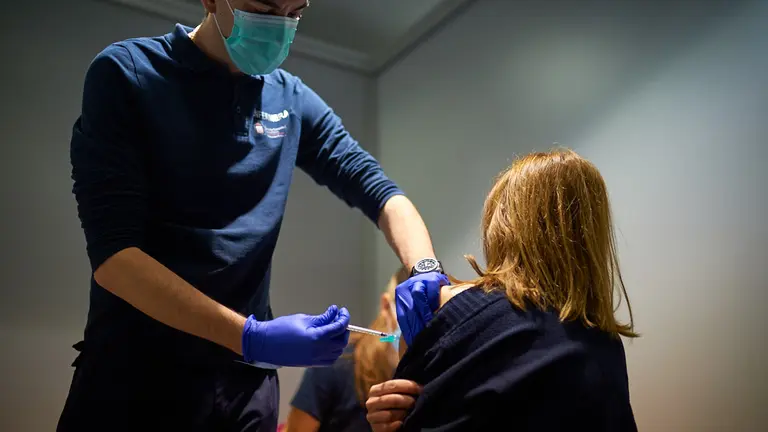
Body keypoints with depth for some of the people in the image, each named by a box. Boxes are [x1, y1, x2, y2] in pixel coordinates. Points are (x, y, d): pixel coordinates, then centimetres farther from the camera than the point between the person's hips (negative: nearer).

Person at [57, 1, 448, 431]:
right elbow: (111, 251, -16)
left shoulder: (291, 99, 4)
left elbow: (377, 188, 5)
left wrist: (425, 272, -14)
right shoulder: (125, 73, -8)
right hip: (134, 369, -4)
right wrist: (250, 336, -25)